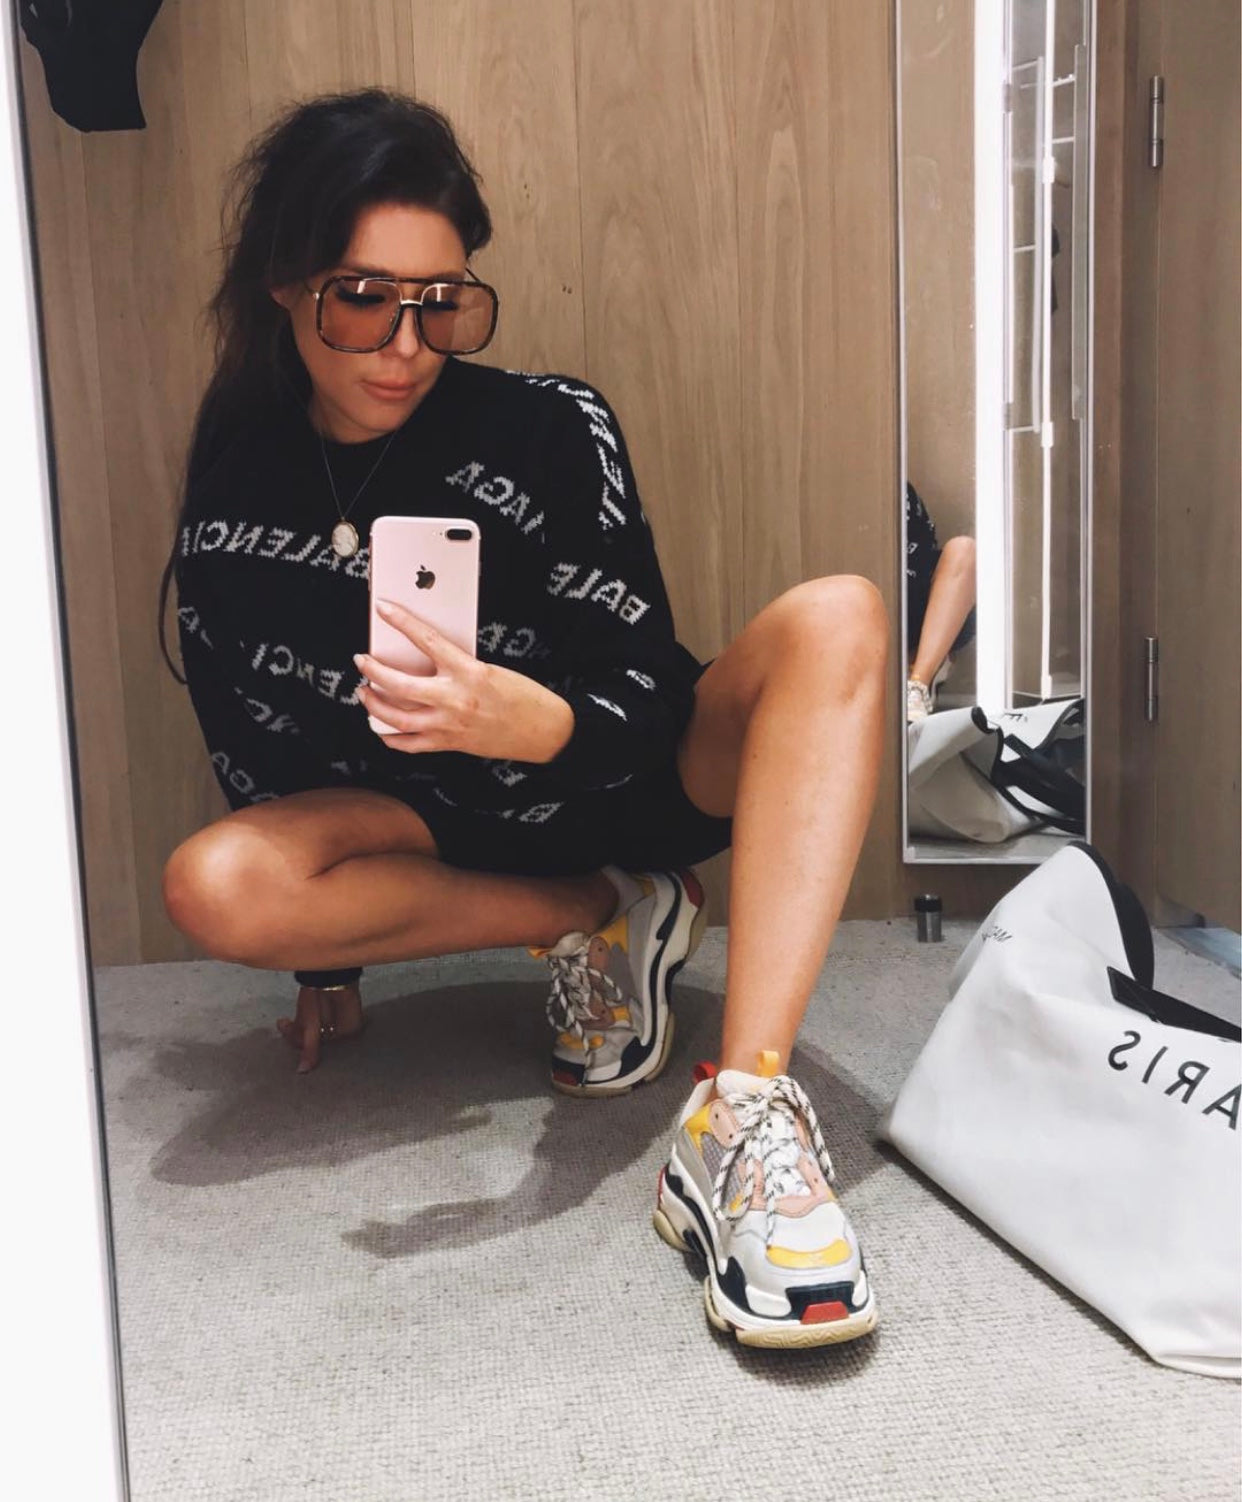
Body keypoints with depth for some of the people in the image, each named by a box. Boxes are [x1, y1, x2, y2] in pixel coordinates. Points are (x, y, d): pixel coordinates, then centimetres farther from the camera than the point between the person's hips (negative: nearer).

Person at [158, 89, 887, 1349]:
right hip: (455, 825, 2)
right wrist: (329, 959, 8)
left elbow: (650, 692, -18)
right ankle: (598, 920, -7)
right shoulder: (234, 487, -8)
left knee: (833, 620, -30)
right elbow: (252, 739, 1)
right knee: (212, 887, -26)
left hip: (627, 781, -1)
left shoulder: (548, 428, -17)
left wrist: (543, 724, -42)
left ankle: (739, 1122, -42)